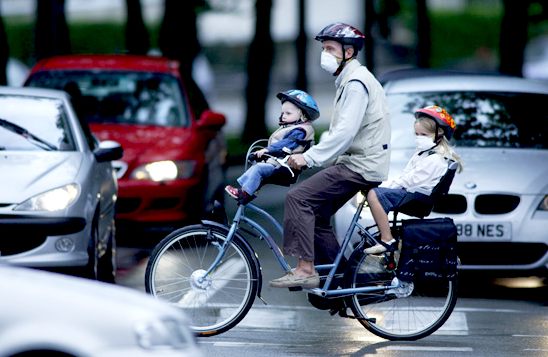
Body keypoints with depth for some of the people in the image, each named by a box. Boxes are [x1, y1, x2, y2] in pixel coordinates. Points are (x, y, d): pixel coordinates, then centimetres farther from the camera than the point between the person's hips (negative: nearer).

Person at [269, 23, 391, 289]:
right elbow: (337, 132, 22)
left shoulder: (356, 82, -15)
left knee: (298, 197, -18)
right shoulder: (348, 80, 19)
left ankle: (305, 270, -20)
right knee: (317, 215, 12)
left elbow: (345, 132, -24)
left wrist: (309, 158, -25)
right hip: (353, 161, 11)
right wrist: (309, 156, 13)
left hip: (360, 166, -11)